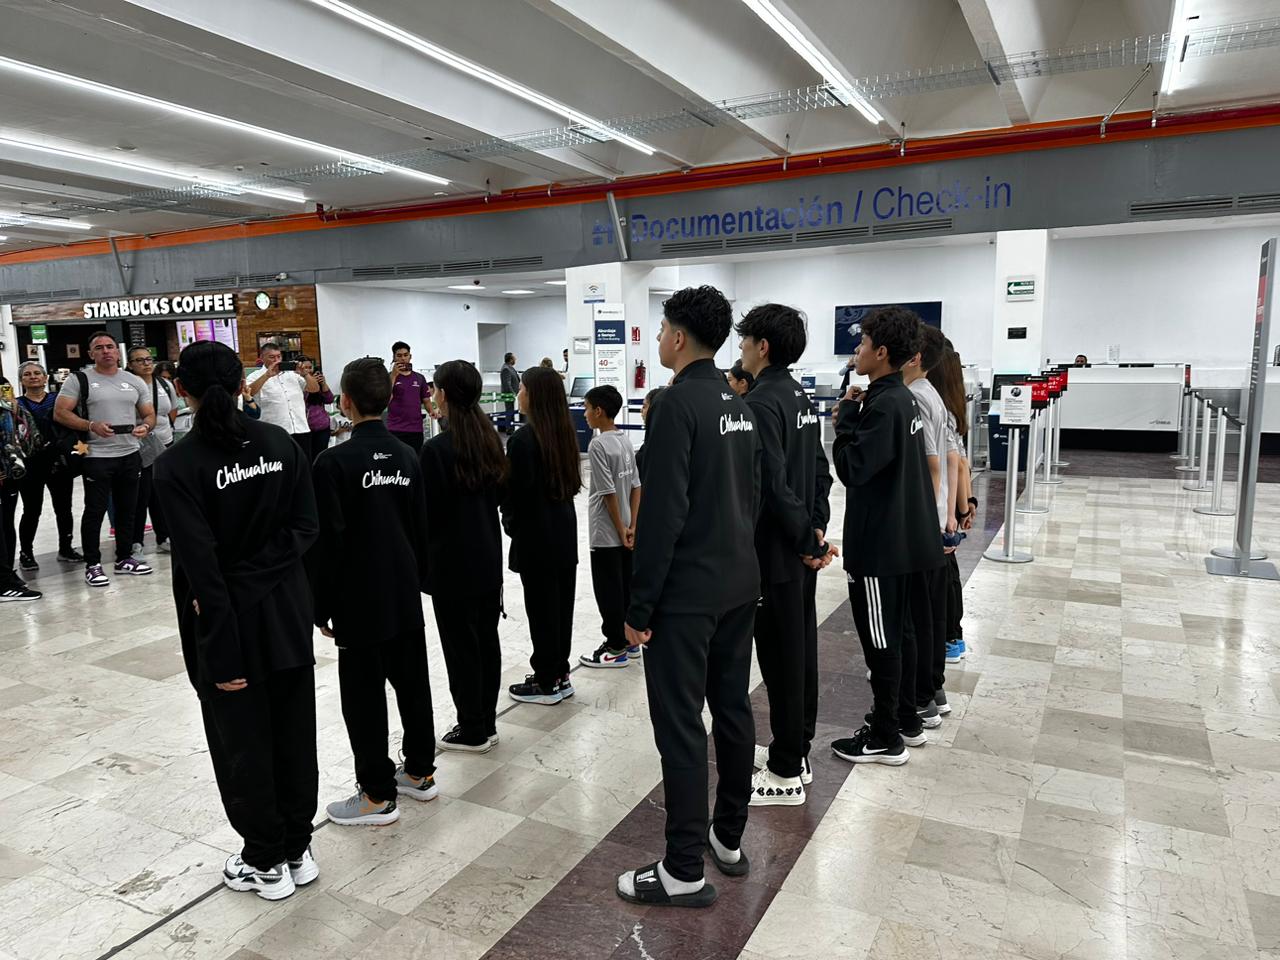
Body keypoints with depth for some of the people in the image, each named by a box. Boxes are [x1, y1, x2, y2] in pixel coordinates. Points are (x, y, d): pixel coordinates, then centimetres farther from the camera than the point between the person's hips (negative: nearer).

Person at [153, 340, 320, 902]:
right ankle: (297, 850, 30)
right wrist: (261, 571, -5)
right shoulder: (280, 443, -2)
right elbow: (306, 528, -4)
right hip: (286, 612, 5)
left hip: (230, 621, -4)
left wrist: (222, 654, -15)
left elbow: (201, 565, -18)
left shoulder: (177, 466, -15)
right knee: (293, 734, 15)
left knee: (243, 744, 11)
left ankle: (266, 864, 26)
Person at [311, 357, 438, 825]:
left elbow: (326, 542, -14)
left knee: (364, 696, 4)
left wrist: (321, 607, -5)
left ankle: (377, 794, 14)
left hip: (359, 600, -6)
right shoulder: (407, 456, 3)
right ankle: (420, 771, 30)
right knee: (412, 681, 16)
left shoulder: (334, 462, -15)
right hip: (406, 593, 7)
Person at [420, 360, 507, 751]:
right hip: (488, 556, 7)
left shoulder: (436, 448, -17)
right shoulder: (490, 440, 4)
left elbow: (427, 512, -15)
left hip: (453, 562, -7)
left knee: (461, 645, 4)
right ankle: (486, 723, 25)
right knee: (486, 638, 14)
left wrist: (422, 564, -3)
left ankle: (472, 731, 15)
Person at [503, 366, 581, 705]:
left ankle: (546, 683, 13)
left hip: (536, 536, -7)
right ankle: (560, 674, 25)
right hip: (564, 528, 8)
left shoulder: (523, 439, -18)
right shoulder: (565, 432, 5)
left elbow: (516, 492, -16)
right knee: (561, 604, 14)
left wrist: (510, 525, 1)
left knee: (541, 609, 2)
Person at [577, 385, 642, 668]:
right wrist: (632, 526, 5)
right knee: (626, 587, 15)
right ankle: (630, 641, 25)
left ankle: (616, 648, 12)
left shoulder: (598, 444, -17)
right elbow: (636, 487, 6)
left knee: (609, 591, 3)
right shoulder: (625, 441, 6)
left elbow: (609, 492, -19)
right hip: (623, 531, 8)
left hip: (606, 533, -8)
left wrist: (621, 529, -12)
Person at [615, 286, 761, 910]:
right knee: (733, 711, 16)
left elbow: (662, 512, -21)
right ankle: (728, 840, 30)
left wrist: (639, 606, -15)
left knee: (680, 727, 0)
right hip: (739, 583, 9)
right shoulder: (738, 406, 11)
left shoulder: (677, 403, -16)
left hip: (686, 593, -9)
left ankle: (684, 873, 11)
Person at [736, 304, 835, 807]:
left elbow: (774, 484, -23)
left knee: (780, 657, 0)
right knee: (801, 649, 16)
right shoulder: (802, 398, 11)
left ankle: (785, 774, 13)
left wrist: (808, 540, -13)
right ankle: (796, 751, 31)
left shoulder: (761, 402, -18)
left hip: (775, 553, -9)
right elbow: (820, 470, 13)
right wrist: (815, 527, 7)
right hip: (801, 550, 9)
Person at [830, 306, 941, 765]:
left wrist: (847, 414, -14)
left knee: (879, 638, 1)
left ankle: (886, 738, 11)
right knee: (897, 631, 19)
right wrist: (856, 414, 4)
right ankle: (904, 715, 32)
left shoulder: (883, 405, -21)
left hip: (879, 541, -10)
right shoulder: (902, 398, 9)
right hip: (902, 535, 10)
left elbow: (851, 468, -23)